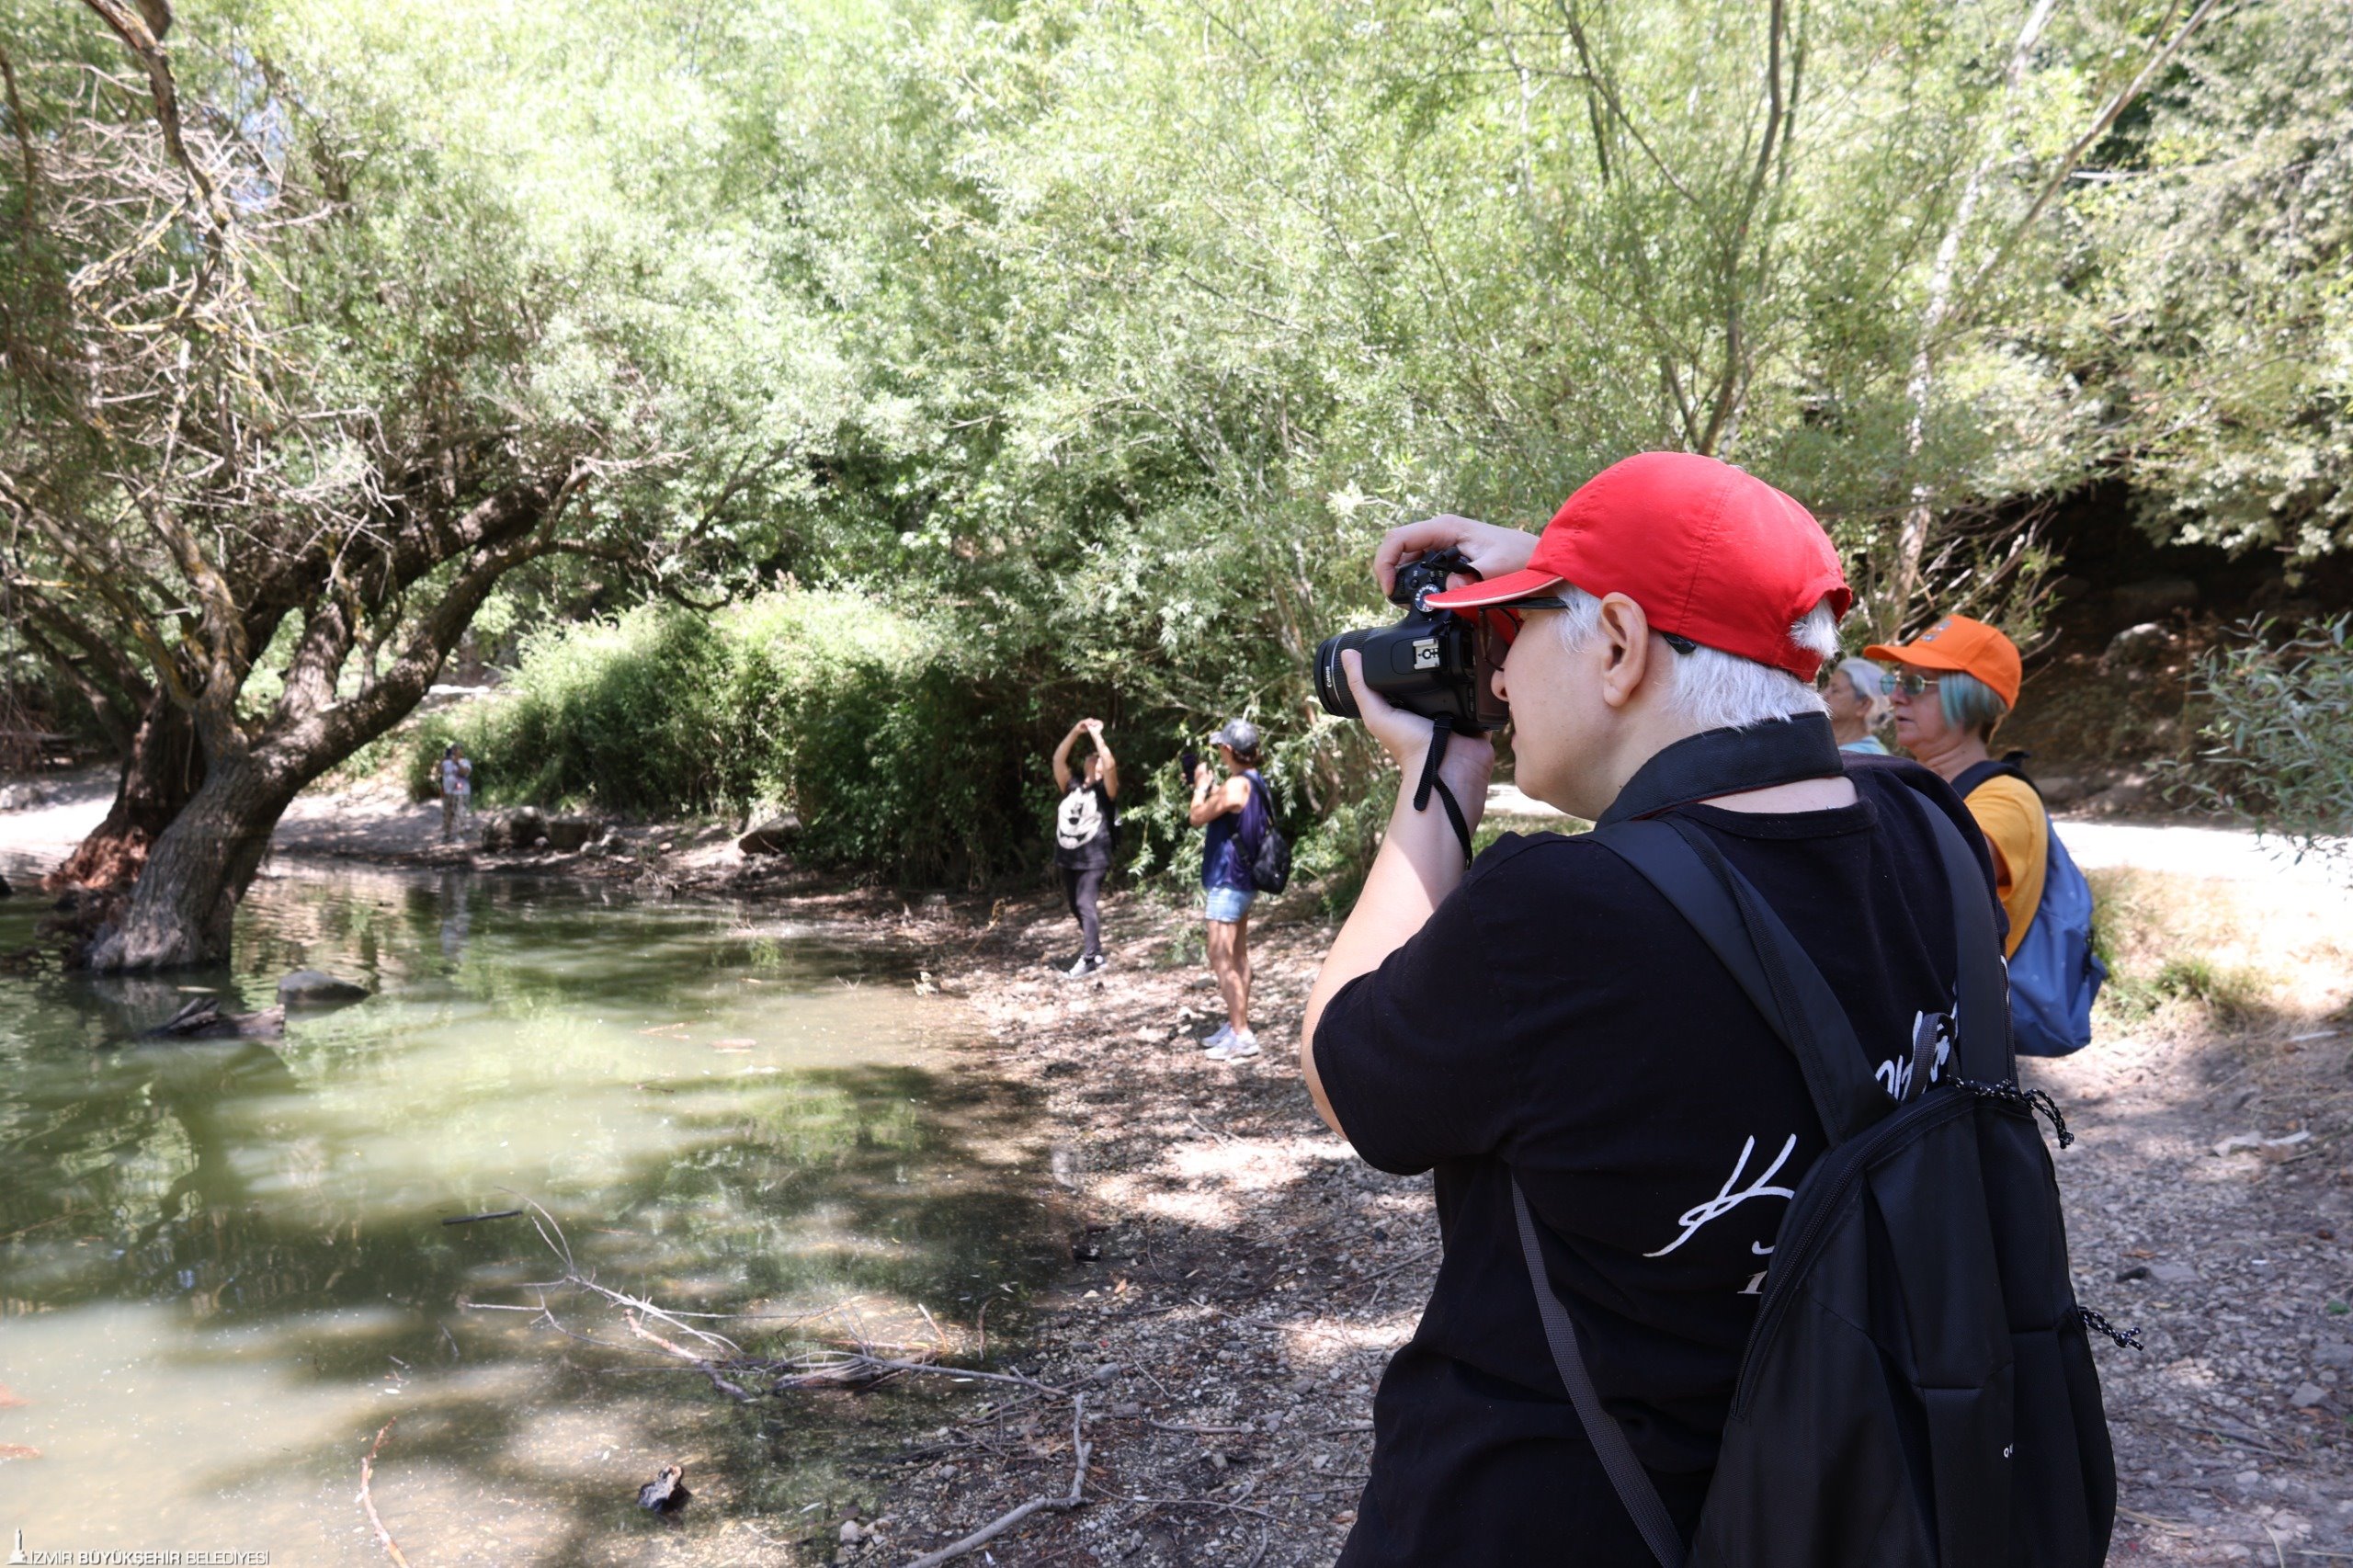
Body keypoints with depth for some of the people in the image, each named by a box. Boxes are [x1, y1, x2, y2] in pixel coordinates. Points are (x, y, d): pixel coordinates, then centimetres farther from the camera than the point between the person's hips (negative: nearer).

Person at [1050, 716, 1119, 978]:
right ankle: (1097, 953, 23)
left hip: (1093, 860, -6)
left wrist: (1096, 735, -12)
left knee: (1085, 905, -16)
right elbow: (1058, 760, 5)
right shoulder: (1072, 786, 12)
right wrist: (1076, 732, -2)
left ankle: (1088, 959, -18)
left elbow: (1110, 765, -19)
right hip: (1067, 859, 6)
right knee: (1076, 907, 12)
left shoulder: (1105, 790, -2)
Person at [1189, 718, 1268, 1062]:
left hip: (1228, 882, -10)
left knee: (1221, 960, -8)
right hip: (1240, 880, 10)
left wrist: (1201, 785, 3)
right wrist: (1210, 788, 16)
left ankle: (1242, 1036, -7)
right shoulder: (1253, 782, 9)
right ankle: (1235, 1026, 23)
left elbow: (1197, 817, -12)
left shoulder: (1236, 786, -21)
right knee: (1237, 957, 15)